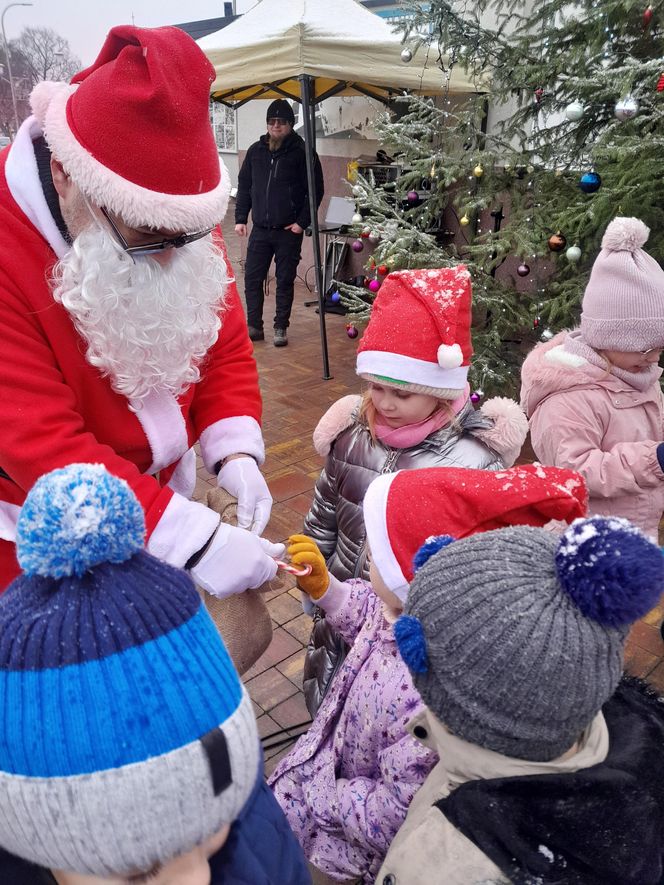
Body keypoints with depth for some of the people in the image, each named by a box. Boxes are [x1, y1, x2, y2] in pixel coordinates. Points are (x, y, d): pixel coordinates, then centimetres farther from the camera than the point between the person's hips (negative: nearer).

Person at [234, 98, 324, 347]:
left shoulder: (302, 152, -4)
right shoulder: (256, 150, 8)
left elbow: (316, 190, -3)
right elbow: (244, 186, 14)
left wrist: (302, 221, -10)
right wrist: (240, 218, 6)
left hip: (289, 231, -3)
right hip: (260, 230, 4)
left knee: (285, 282, 4)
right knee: (252, 279, 3)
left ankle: (281, 328, 15)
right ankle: (254, 326, 14)